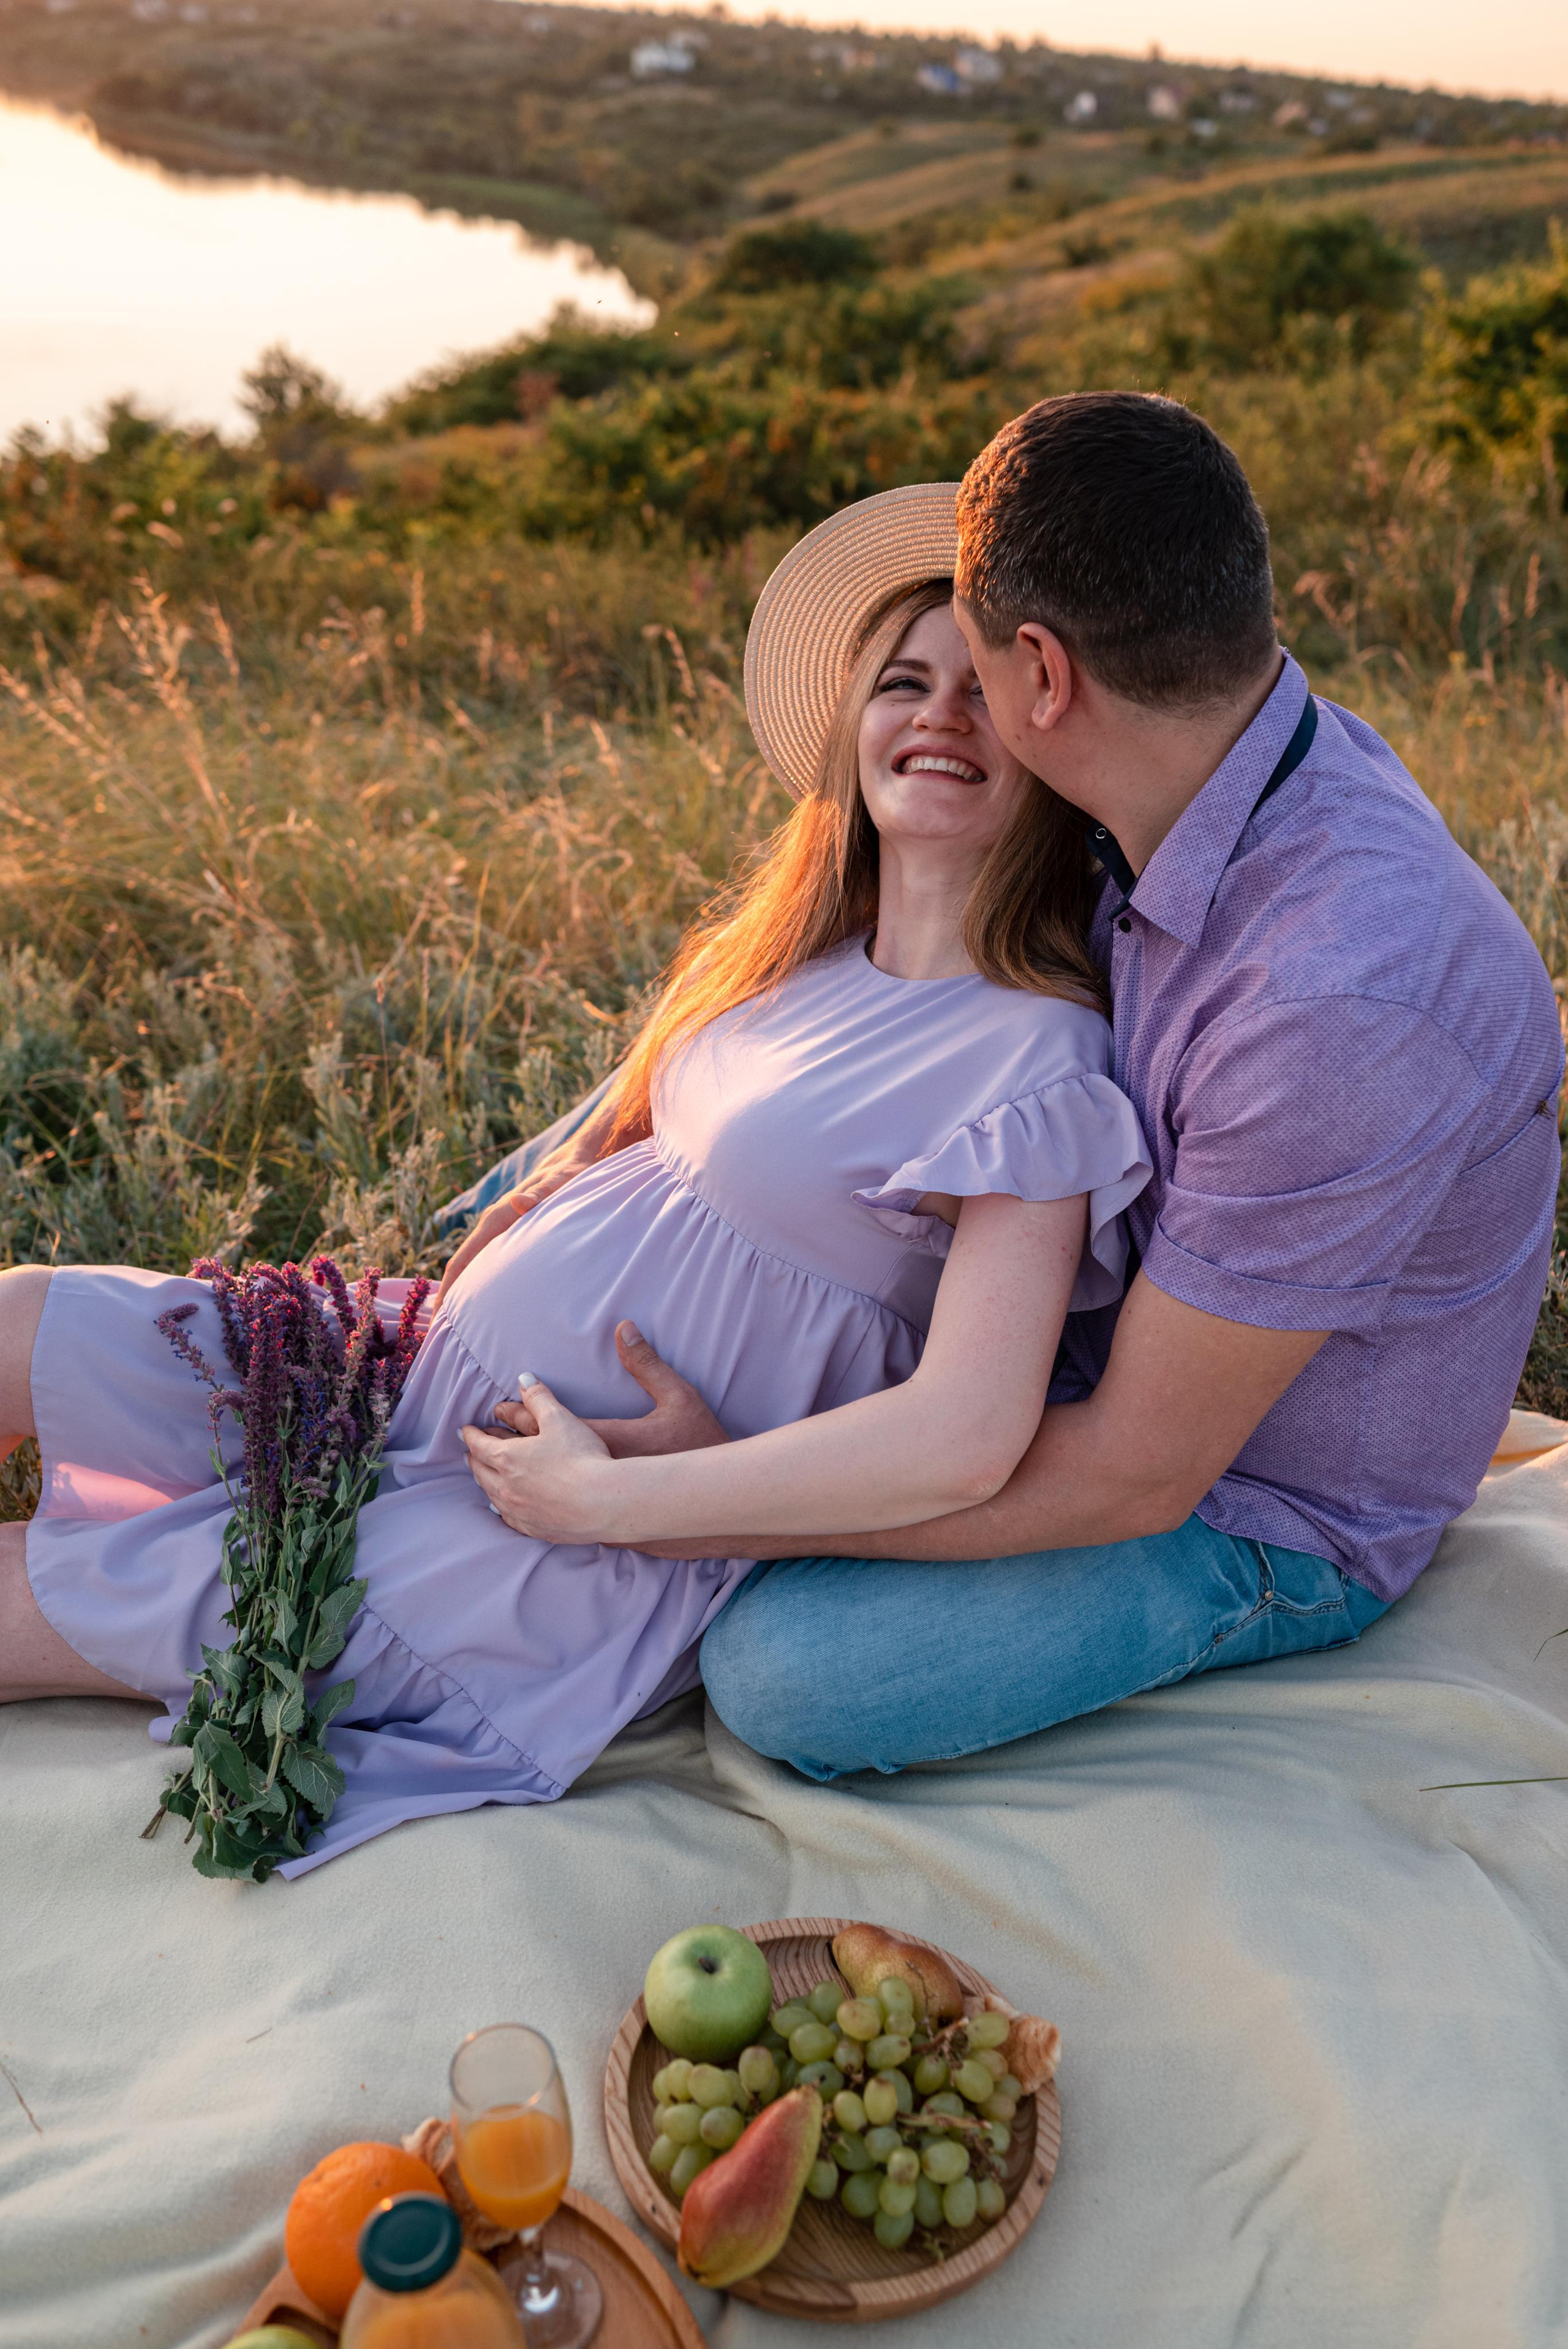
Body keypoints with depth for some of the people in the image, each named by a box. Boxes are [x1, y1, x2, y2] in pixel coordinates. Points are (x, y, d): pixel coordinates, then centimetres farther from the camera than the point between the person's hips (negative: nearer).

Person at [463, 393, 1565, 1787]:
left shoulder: (1345, 1003, -39)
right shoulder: (1206, 767, -12)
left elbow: (1137, 1473, -31)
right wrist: (608, 1137, -5)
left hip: (1266, 1518, -7)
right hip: (1142, 1308, 7)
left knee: (784, 1673, -24)